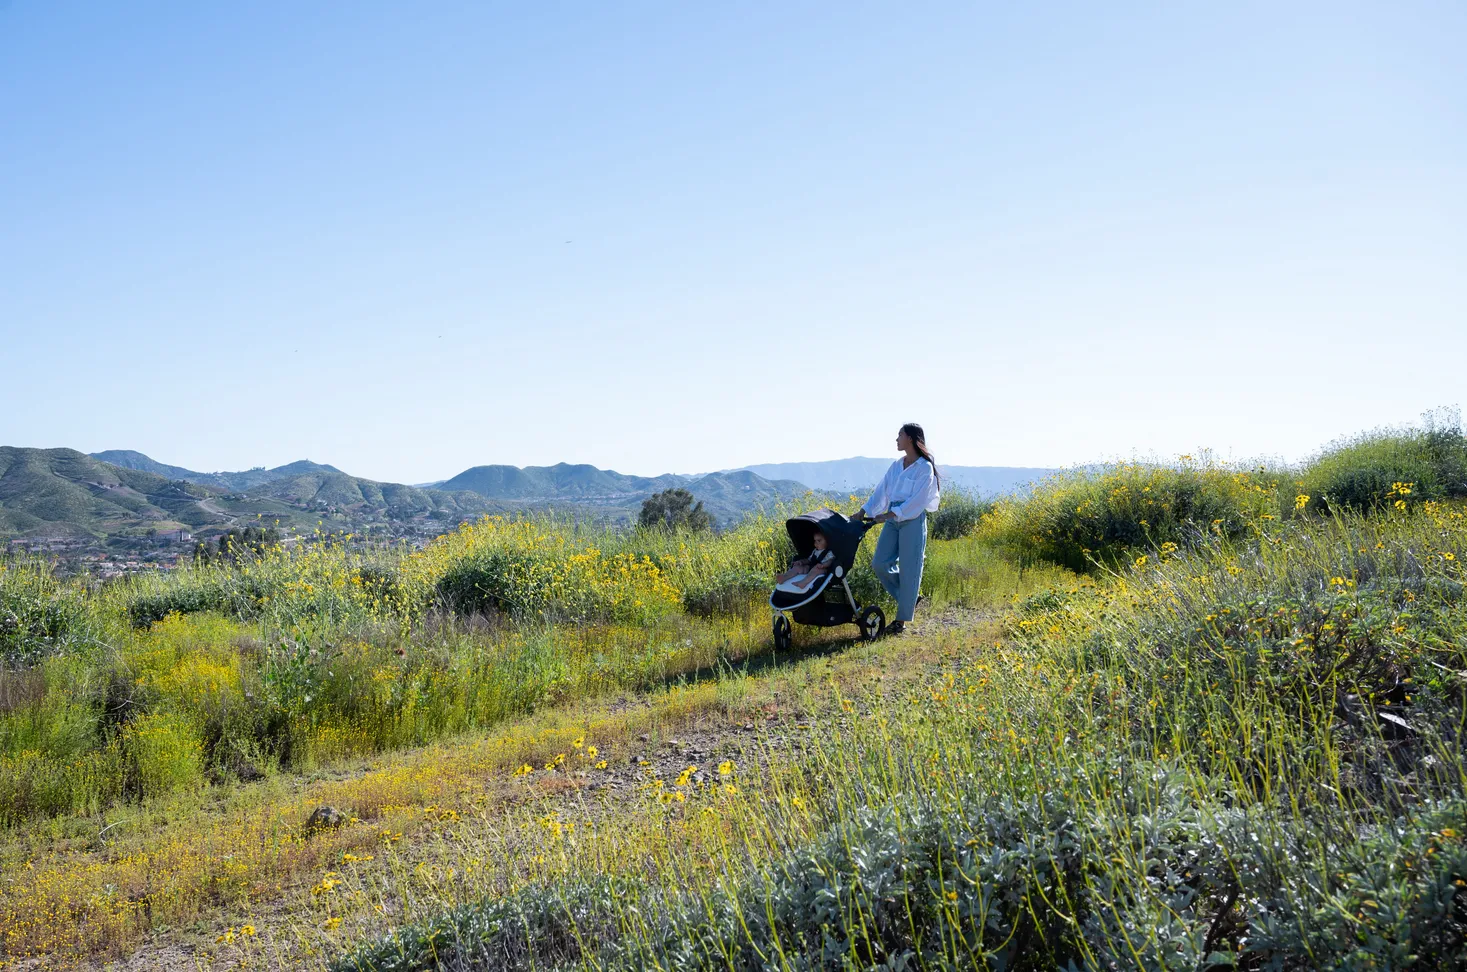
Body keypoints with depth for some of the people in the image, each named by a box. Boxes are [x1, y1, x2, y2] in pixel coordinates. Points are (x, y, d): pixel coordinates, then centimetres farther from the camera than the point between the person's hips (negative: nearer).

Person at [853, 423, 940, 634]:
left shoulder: (925, 467, -8)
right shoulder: (897, 465, 15)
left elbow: (918, 499, -15)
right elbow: (882, 490, 12)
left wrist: (891, 514, -21)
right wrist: (865, 510, 1)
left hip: (912, 520, -7)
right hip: (893, 518, 7)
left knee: (908, 569, -2)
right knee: (880, 563, 2)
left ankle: (901, 619, 5)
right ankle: (910, 599, 19)